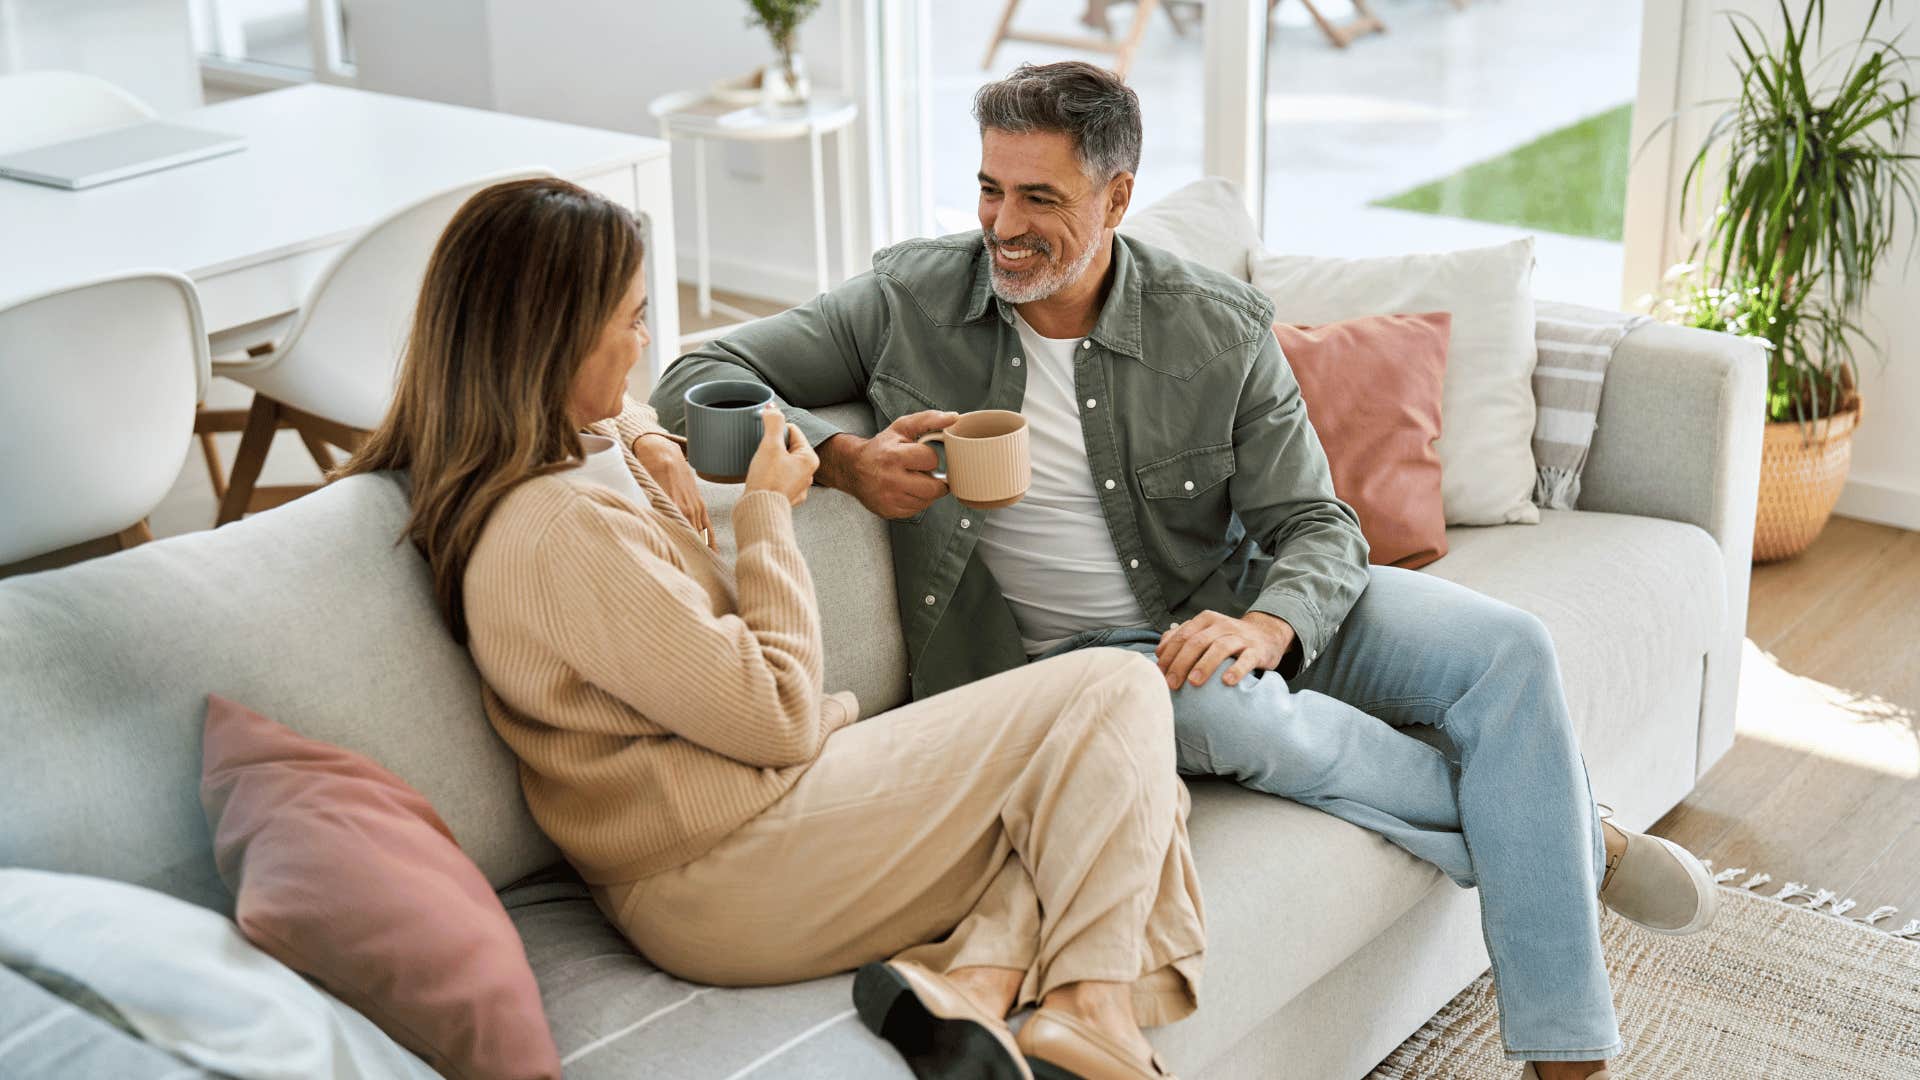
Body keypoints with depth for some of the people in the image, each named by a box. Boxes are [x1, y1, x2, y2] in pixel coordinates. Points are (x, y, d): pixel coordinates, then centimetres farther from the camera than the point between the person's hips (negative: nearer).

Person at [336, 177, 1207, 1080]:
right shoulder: (564, 531, -24)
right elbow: (781, 717, -19)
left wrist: (635, 445, 11)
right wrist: (769, 512, -7)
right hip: (726, 882, -11)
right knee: (1114, 693, -7)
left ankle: (976, 979, -16)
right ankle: (1092, 1004, -14)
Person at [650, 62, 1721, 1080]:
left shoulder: (1221, 328, -6)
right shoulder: (911, 297, -7)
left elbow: (1320, 528, -6)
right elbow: (700, 380, -7)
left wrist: (1267, 627, -30)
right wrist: (842, 456, -27)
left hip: (1238, 608, 3)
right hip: (1071, 654, -2)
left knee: (1507, 645, -17)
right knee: (1223, 708, -37)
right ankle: (1574, 841, -11)